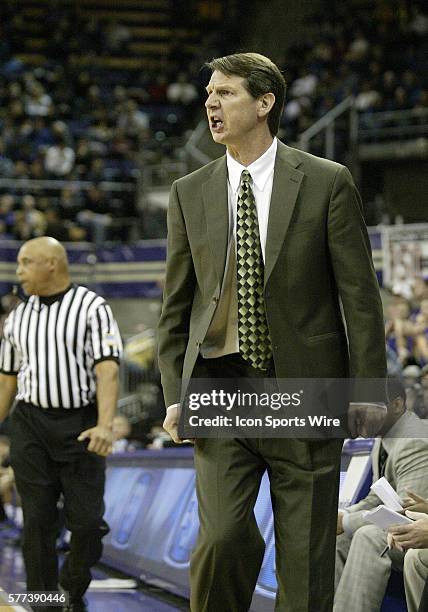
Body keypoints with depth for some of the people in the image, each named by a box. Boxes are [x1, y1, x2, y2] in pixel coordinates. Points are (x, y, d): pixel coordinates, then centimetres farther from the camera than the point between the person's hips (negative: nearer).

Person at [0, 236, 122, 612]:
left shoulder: (93, 309, -3)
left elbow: (108, 370, -13)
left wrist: (105, 425, -25)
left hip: (81, 424, -3)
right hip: (31, 425, 3)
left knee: (87, 520, -3)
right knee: (38, 521, -1)